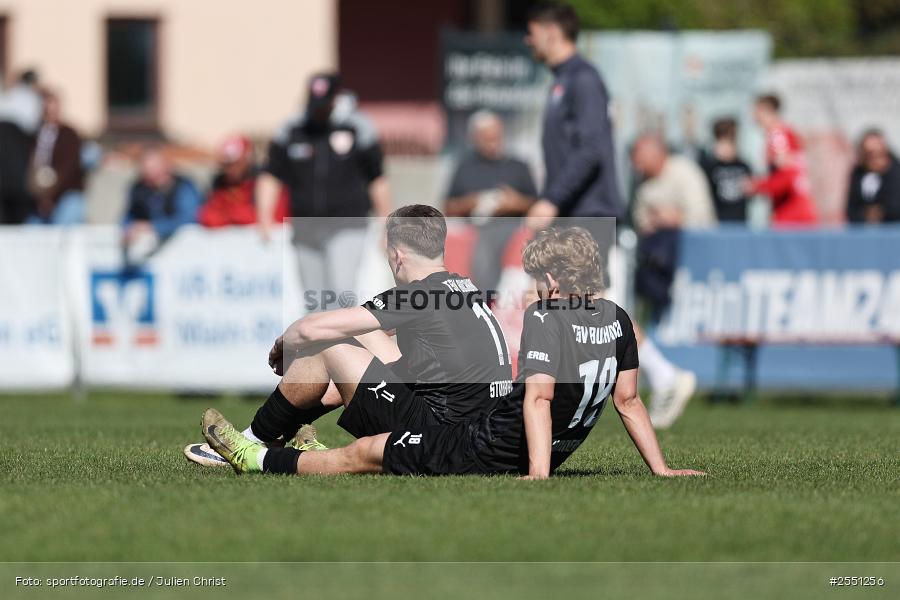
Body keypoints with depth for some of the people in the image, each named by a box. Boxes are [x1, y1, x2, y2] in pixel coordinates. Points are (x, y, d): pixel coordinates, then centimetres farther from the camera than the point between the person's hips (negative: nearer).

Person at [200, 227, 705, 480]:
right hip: (548, 455, 8)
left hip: (489, 450, -8)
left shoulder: (546, 318, -19)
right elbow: (629, 400, 4)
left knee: (364, 452, 8)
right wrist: (661, 469, 8)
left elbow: (538, 398, -29)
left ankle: (258, 459, 21)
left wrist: (538, 472, -36)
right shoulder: (616, 320, 2)